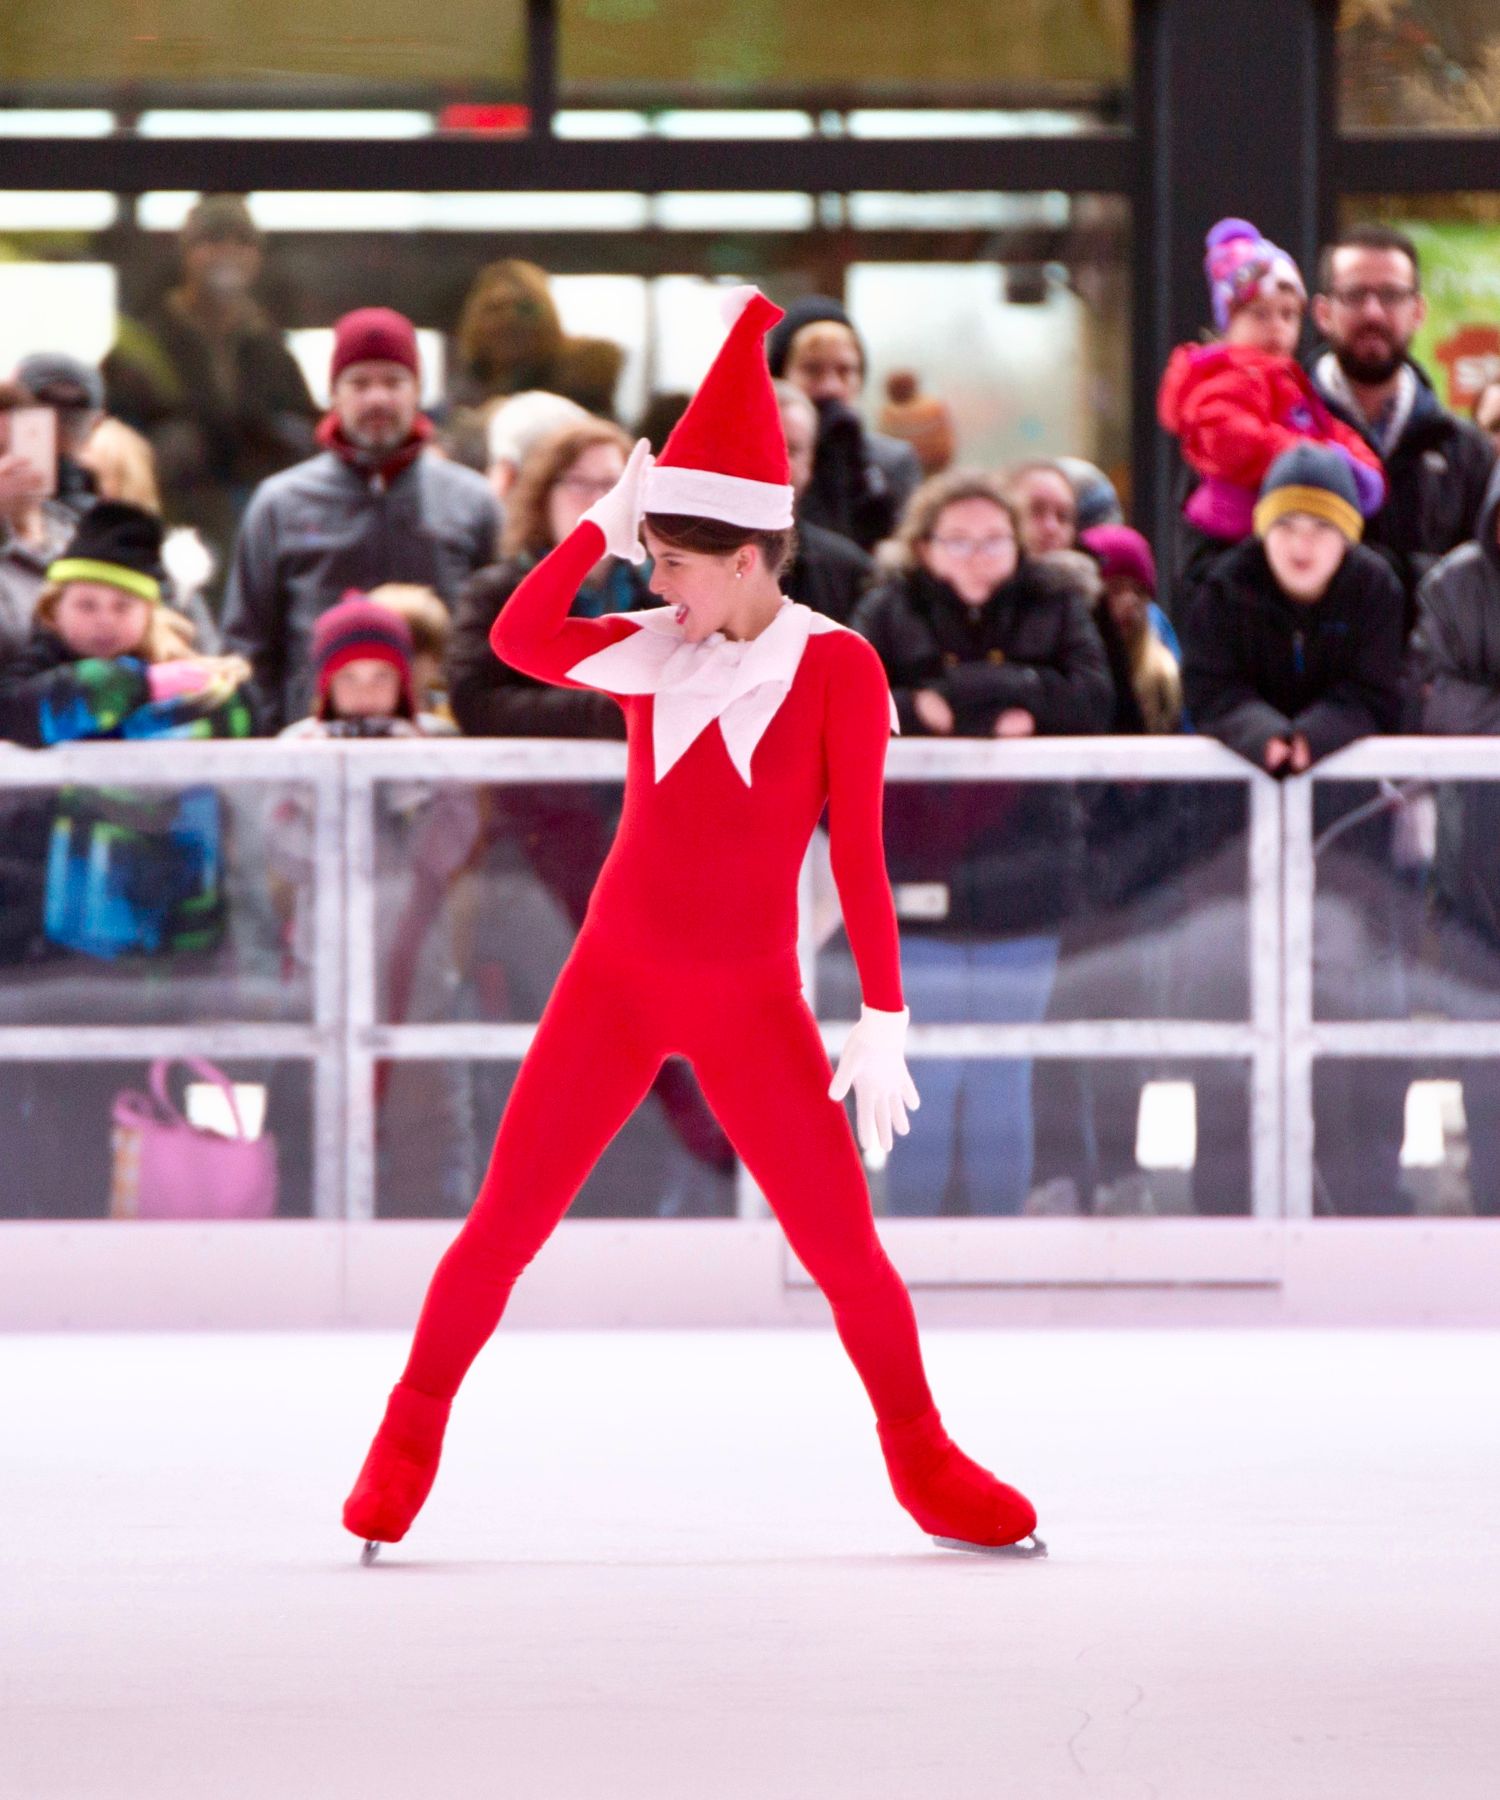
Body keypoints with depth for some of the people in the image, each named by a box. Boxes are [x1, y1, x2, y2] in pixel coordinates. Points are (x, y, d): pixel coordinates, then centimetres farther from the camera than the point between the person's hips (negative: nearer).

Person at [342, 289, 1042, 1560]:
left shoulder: (837, 668, -7)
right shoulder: (653, 655, 1)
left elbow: (860, 851, -9)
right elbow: (521, 641, -17)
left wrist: (884, 1021, -12)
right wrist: (606, 520, -16)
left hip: (753, 1003, -2)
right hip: (617, 980, 2)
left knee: (844, 1247, -2)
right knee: (506, 1222, -2)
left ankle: (924, 1463, 16)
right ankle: (411, 1438, 12)